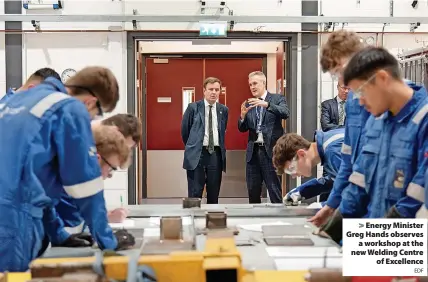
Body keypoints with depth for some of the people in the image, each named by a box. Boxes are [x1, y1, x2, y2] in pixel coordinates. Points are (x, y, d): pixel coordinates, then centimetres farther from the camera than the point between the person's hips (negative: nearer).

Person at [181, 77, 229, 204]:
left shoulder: (224, 110, 8)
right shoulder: (193, 107, -2)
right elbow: (184, 130, 8)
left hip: (216, 154, 3)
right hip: (197, 154, -3)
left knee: (214, 194, 8)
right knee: (195, 194, -4)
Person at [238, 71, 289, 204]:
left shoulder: (277, 99, 2)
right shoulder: (248, 104, 13)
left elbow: (285, 113, -17)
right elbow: (242, 129, 11)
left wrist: (267, 104, -28)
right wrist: (243, 115, -9)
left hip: (270, 150, -5)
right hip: (253, 151, 5)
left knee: (274, 190, -3)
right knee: (253, 191, 9)